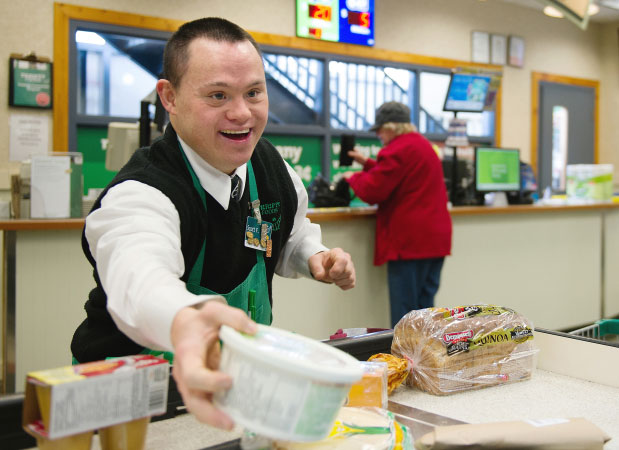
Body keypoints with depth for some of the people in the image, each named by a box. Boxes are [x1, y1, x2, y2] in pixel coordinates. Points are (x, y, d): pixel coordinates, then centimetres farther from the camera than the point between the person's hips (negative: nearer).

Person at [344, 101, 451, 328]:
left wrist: (353, 177, 3)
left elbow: (371, 191, -14)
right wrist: (367, 163, 27)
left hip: (410, 241, -10)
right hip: (435, 239, 10)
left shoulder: (398, 150, -13)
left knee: (403, 312, -5)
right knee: (424, 306, 12)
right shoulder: (423, 144, 19)